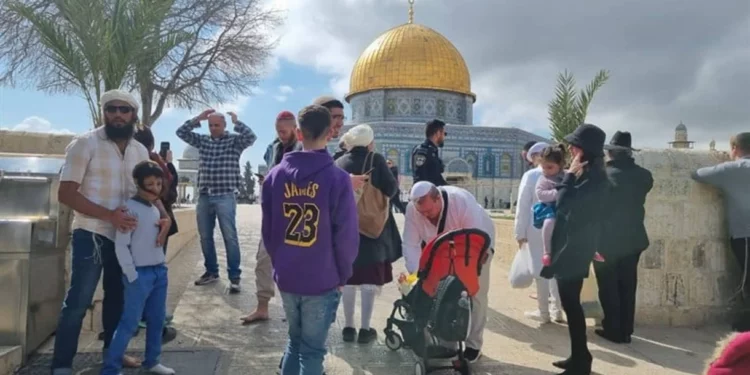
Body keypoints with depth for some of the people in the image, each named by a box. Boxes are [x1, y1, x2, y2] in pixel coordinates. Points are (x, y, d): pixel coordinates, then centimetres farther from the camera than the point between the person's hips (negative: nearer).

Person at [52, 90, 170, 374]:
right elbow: (65, 193, -14)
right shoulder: (86, 143, -9)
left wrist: (164, 216, -7)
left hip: (125, 234, 6)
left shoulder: (140, 151, 7)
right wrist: (109, 215, -25)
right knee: (78, 301, -3)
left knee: (117, 295, 17)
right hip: (91, 235, -6)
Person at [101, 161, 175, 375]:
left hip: (159, 271, 7)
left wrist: (163, 264, 12)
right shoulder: (130, 208, -12)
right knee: (129, 323, -4)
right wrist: (132, 275, -15)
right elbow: (120, 246, -14)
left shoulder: (156, 210, 12)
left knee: (157, 319, 13)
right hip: (140, 273, -7)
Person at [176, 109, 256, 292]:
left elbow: (251, 137, -18)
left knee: (230, 237, -5)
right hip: (204, 197, 5)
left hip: (225, 197, -5)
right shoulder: (203, 140, 13)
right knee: (205, 237, 11)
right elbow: (181, 132, 10)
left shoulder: (234, 141, 0)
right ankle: (211, 271, 25)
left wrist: (236, 121, -9)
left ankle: (234, 276, 0)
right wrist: (198, 118, 2)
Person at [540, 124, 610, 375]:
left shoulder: (593, 177, -17)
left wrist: (570, 174, -17)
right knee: (570, 303, 15)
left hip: (574, 249, -10)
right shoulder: (587, 174, 12)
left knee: (571, 304, -2)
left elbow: (565, 204, -23)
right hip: (569, 247, 10)